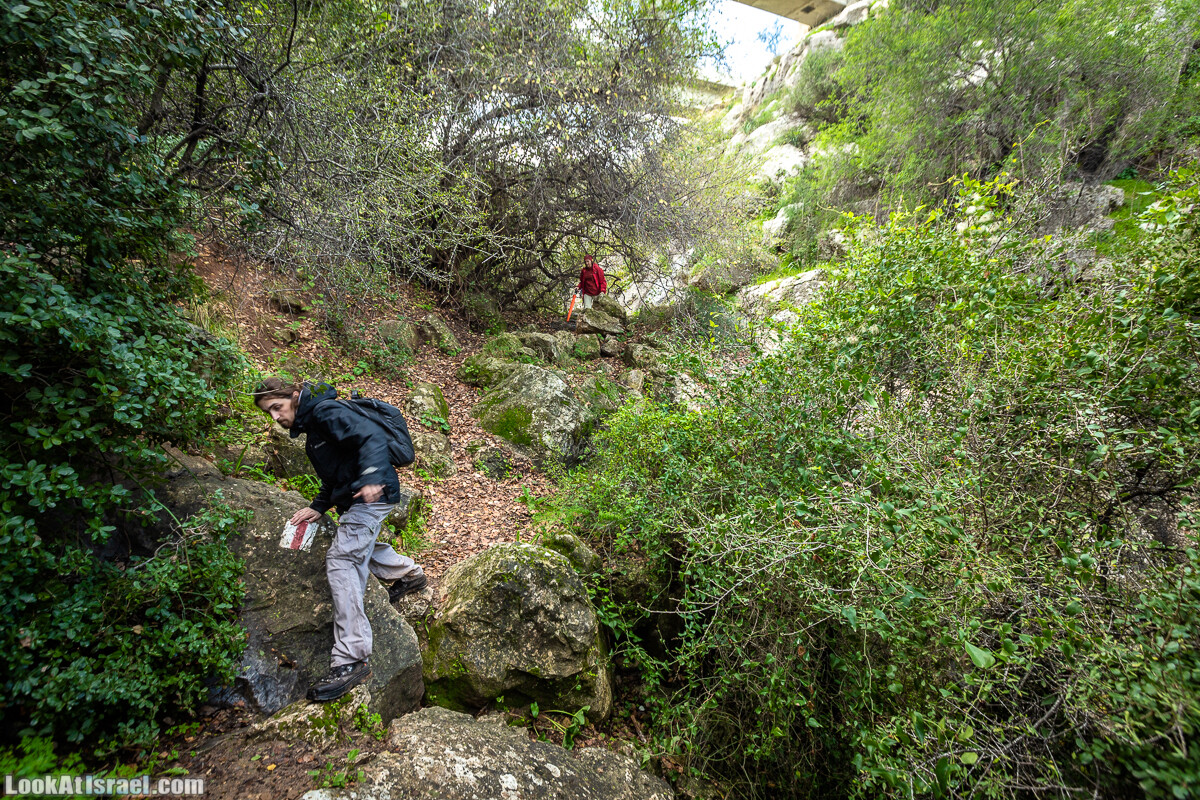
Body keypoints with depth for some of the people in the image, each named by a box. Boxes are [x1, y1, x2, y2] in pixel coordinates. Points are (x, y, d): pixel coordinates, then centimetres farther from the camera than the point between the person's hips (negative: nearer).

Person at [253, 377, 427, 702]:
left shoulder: (326, 411, -12)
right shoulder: (310, 425, 20)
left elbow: (372, 436, -28)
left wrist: (371, 478, -41)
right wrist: (318, 507, 14)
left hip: (372, 495, -11)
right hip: (355, 500, 11)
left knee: (342, 561, -17)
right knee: (357, 545, 32)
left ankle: (351, 659, -18)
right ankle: (408, 573, 52)